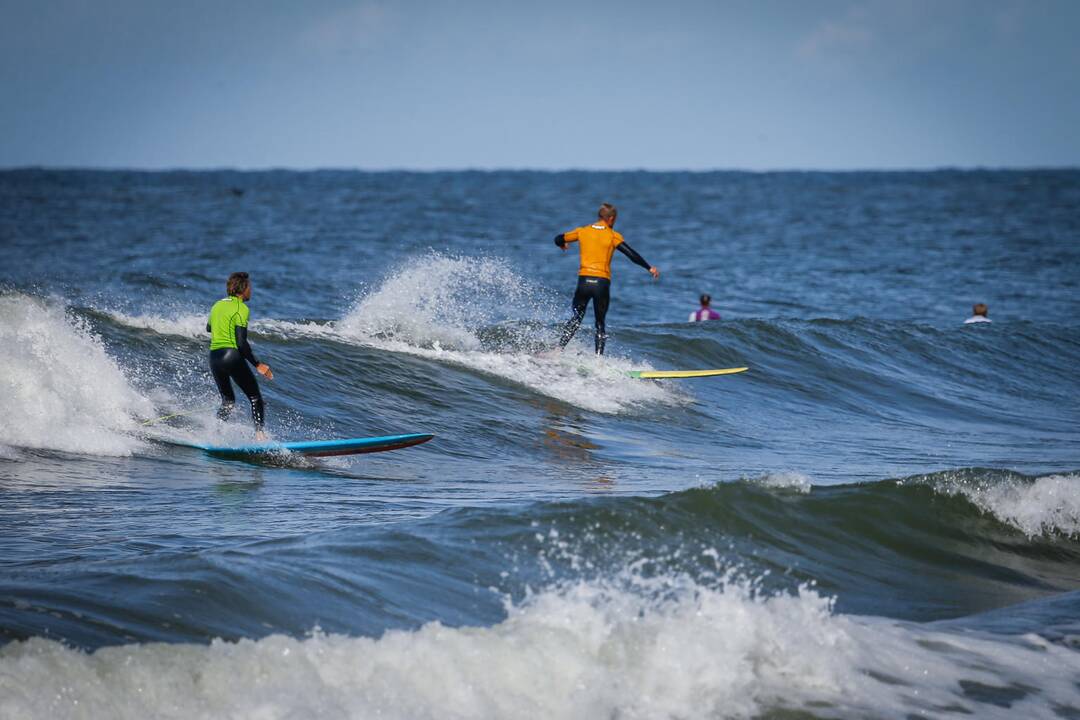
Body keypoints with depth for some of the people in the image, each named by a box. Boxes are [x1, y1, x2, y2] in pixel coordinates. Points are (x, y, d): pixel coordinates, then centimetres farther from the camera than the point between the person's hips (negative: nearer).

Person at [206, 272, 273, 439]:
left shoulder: (217, 305, 13)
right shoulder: (241, 309, -8)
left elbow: (208, 328, 33)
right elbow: (241, 343, -15)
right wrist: (257, 364, -11)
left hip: (214, 358, 7)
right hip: (232, 356, -7)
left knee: (228, 401, 20)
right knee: (255, 398, 4)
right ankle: (260, 434, -9)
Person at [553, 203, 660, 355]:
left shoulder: (582, 231, 9)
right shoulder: (612, 235, 1)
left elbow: (558, 239, 17)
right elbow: (631, 254, -6)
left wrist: (562, 245, 41)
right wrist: (649, 268, -1)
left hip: (584, 280, 2)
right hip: (602, 283, -2)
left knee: (576, 319, 16)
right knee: (600, 324, 11)